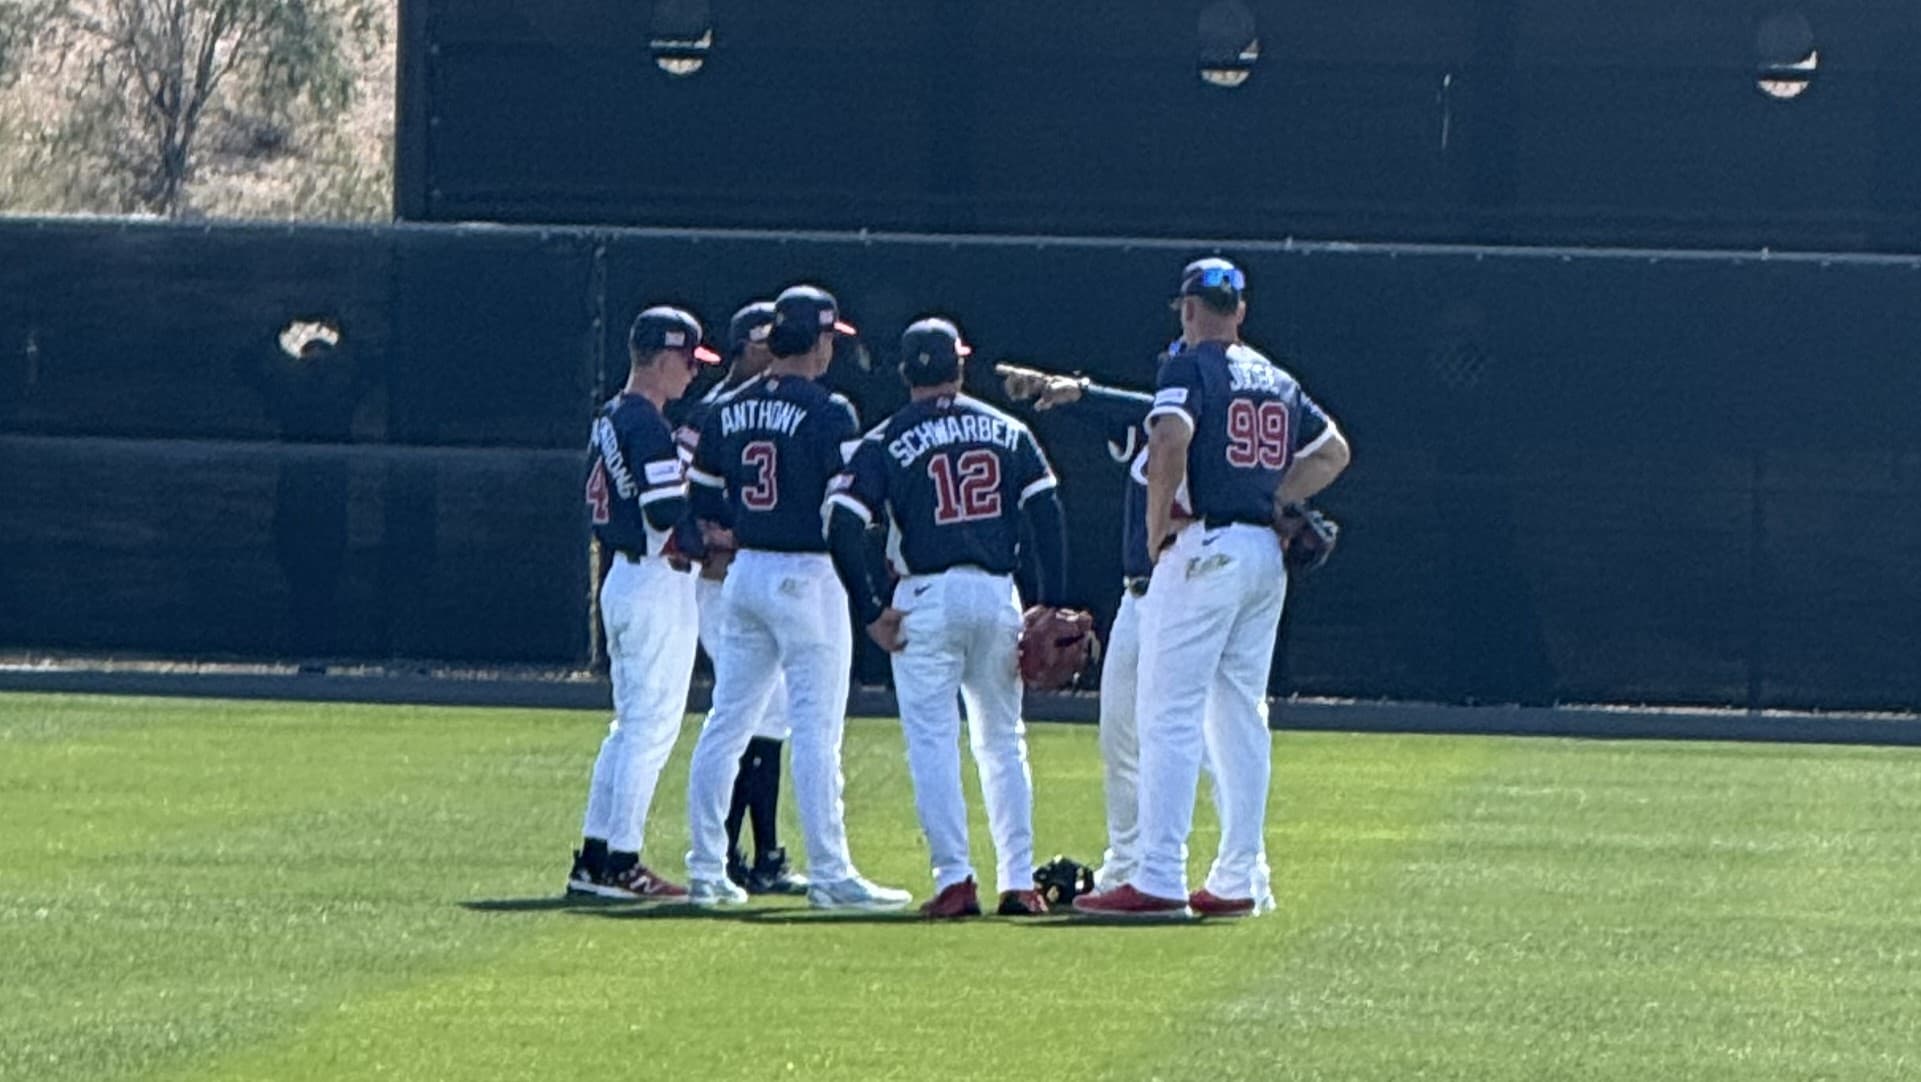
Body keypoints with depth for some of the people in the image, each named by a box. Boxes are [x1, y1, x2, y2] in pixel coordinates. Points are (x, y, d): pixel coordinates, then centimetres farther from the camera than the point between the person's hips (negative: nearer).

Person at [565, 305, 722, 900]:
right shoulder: (648, 425, -16)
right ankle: (620, 862, -7)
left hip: (621, 577, 10)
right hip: (658, 583, -10)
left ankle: (594, 858, 16)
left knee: (632, 723, 15)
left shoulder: (609, 420, 14)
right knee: (653, 724, -6)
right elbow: (667, 511, -24)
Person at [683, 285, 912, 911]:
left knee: (726, 724, 10)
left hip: (745, 573, 6)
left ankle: (705, 871, 11)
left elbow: (701, 508, 12)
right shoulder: (827, 413, -12)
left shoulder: (730, 411, 8)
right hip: (807, 577, -6)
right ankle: (830, 876, -7)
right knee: (816, 730, -6)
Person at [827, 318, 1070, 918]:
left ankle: (955, 879, -9)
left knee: (933, 741, 0)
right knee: (1003, 740, 13)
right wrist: (1051, 607, 2)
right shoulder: (1007, 431, 8)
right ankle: (1020, 882, 10)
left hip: (927, 598, -3)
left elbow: (842, 525, -10)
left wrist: (871, 613, -5)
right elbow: (1048, 514, 2)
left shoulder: (886, 441, -1)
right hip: (999, 597, 3)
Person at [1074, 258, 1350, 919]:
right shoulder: (1277, 379, 16)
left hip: (1205, 548, -7)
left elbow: (1172, 437, -24)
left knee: (1171, 714, -8)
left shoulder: (1191, 366, -6)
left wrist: (1157, 526, -13)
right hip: (1267, 554, 7)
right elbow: (1333, 451, 24)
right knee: (1241, 714, 11)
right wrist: (1272, 500, 15)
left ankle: (1159, 881, -14)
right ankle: (1239, 881, 10)